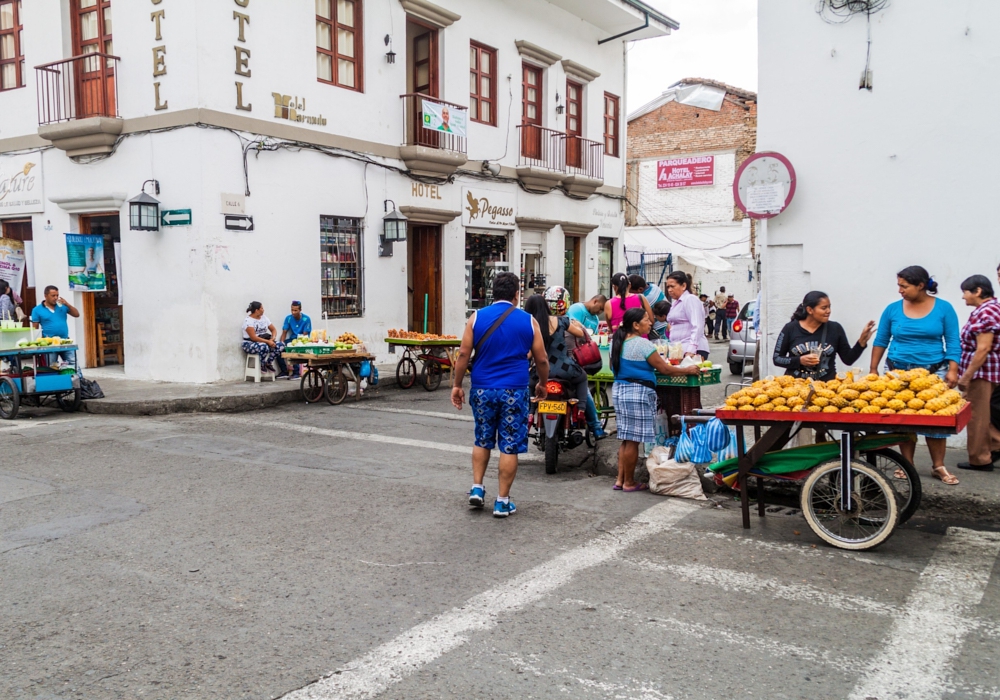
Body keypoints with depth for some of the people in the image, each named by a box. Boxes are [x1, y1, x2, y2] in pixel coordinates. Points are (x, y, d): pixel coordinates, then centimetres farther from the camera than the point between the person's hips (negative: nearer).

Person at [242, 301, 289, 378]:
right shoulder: (248, 320, -14)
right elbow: (253, 337, -22)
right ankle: (263, 366, -14)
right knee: (264, 346, -39)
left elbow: (274, 330, 9)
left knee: (280, 345, -15)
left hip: (264, 342, 7)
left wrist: (272, 339, -13)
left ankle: (269, 363, -8)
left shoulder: (264, 318, 8)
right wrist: (268, 341, -26)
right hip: (249, 344, -7)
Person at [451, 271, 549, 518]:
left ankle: (477, 488, 17)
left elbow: (463, 353, -4)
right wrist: (542, 384, 19)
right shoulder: (528, 321, 0)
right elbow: (542, 359, 3)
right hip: (514, 391, -2)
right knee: (509, 446, 5)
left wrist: (457, 385, 4)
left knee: (482, 440, 20)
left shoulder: (477, 317, 1)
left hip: (482, 389, 2)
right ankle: (502, 501, 8)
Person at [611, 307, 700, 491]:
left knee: (625, 439, 14)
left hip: (618, 390, 9)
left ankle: (620, 479, 17)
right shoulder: (642, 344, -15)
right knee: (633, 441, -1)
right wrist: (688, 370, -1)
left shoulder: (617, 342, 9)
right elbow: (664, 369, -12)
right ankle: (629, 483, 7)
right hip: (638, 393, -9)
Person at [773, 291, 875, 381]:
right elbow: (777, 359, 4)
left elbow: (848, 360, 7)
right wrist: (799, 360, -9)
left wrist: (862, 341, -5)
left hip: (827, 385, 1)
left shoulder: (835, 328, 5)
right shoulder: (790, 328, 1)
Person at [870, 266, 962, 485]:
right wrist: (873, 370, 5)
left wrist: (952, 370, -11)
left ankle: (938, 467, 11)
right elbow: (881, 341, 6)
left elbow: (953, 342, -3)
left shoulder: (943, 308, -3)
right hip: (899, 373, 2)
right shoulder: (893, 309, 1)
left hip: (934, 372, -1)